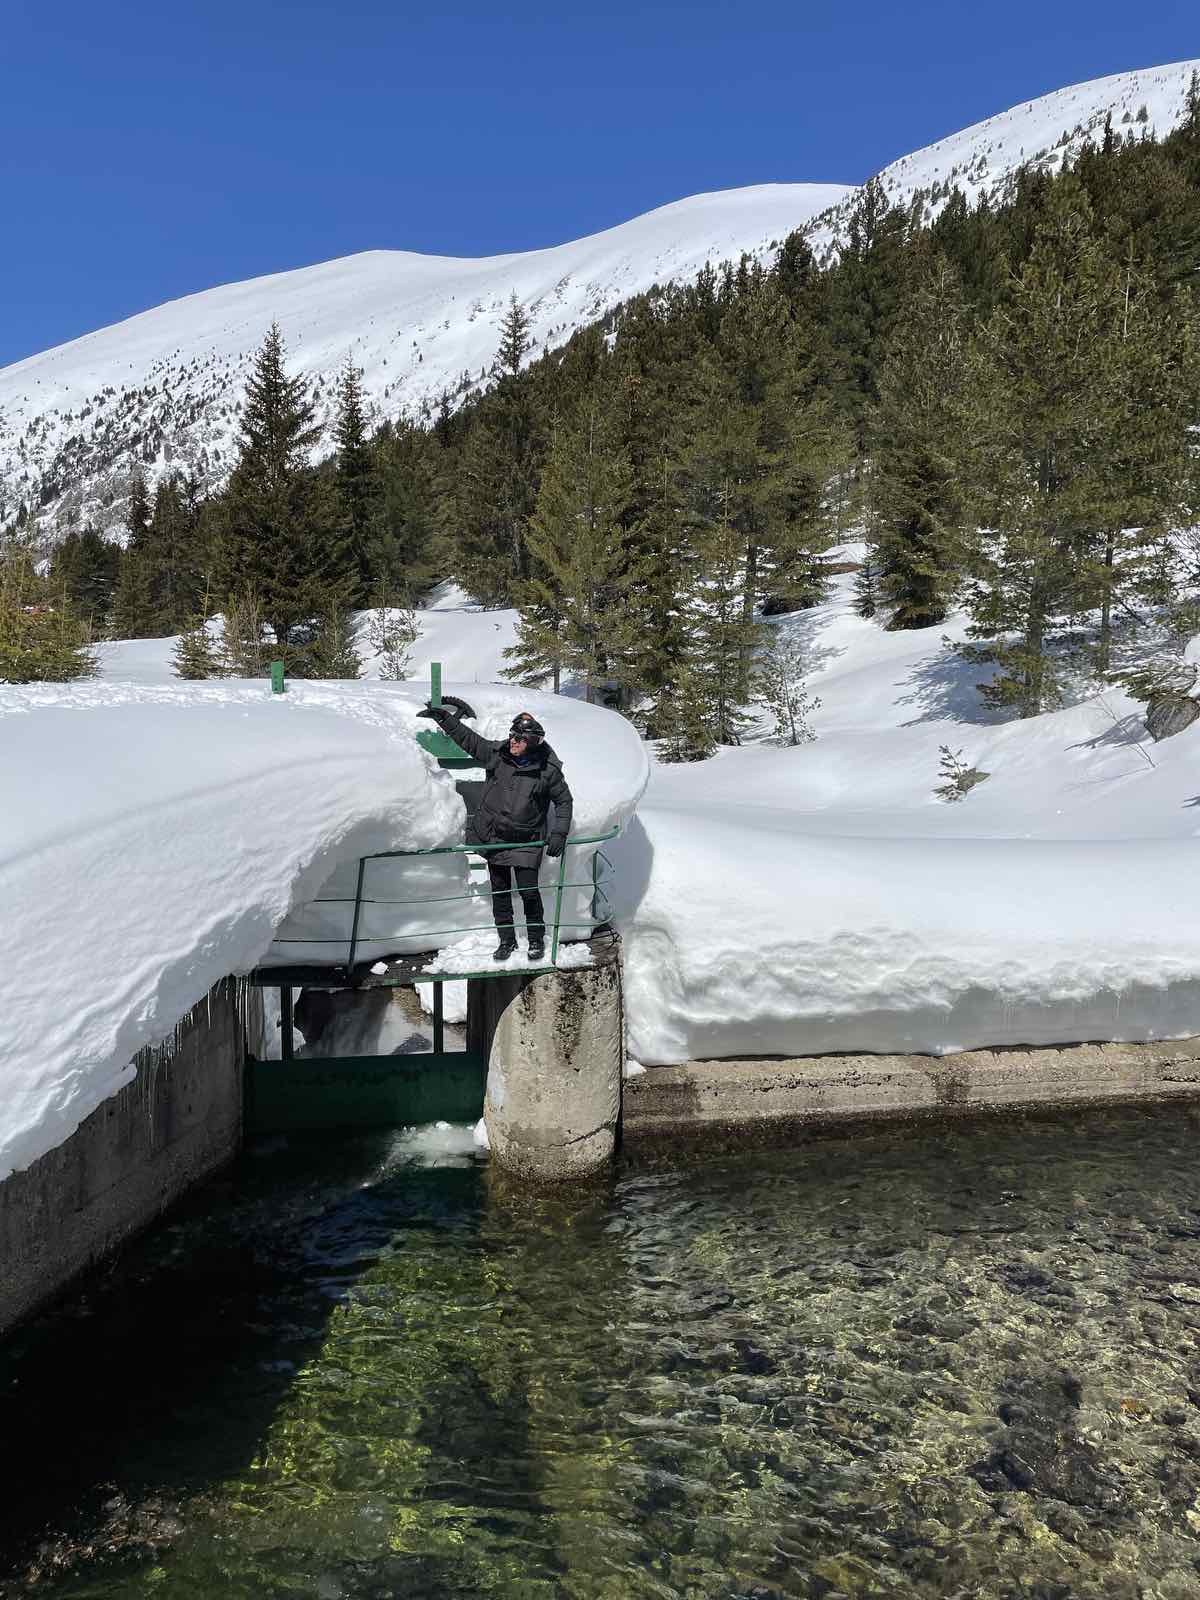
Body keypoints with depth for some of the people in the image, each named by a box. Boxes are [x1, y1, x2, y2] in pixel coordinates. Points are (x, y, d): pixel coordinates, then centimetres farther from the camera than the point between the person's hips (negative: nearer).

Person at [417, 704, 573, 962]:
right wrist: (444, 717, 2)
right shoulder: (496, 753, -5)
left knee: (528, 890, -5)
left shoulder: (548, 770, -12)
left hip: (525, 841, -4)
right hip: (493, 836, 4)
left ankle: (536, 940, 16)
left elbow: (564, 801, -2)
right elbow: (468, 739, 7)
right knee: (499, 891, 11)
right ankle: (507, 940, 25)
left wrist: (559, 833, -11)